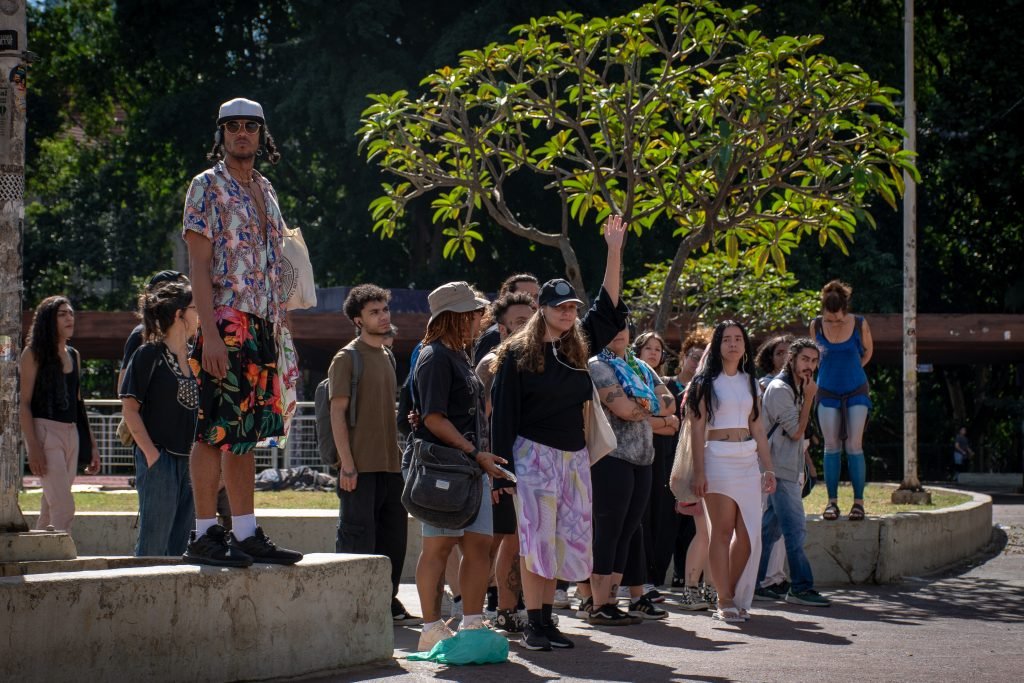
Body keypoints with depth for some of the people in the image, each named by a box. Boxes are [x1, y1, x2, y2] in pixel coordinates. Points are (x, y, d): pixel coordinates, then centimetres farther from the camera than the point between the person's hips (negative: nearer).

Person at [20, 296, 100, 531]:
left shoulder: (73, 355, 15)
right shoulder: (34, 353, -3)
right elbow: (24, 403, -7)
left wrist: (91, 443, 17)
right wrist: (33, 447, -16)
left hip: (71, 433, 7)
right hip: (44, 431, -7)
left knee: (50, 509, 7)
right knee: (64, 508, -16)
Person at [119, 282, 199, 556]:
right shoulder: (148, 355, -6)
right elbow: (130, 408, -8)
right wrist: (151, 452, -15)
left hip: (190, 461, 7)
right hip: (160, 458, -7)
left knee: (179, 547, 8)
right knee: (153, 546, -9)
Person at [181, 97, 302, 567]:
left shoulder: (265, 190, 18)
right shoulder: (207, 186, -3)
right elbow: (198, 264, -10)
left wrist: (280, 331, 15)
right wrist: (210, 333, -18)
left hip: (262, 327, 7)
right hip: (226, 323, -7)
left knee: (247, 432, 8)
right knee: (217, 431, -8)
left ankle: (246, 533, 11)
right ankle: (204, 534, -6)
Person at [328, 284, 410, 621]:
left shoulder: (388, 357, 17)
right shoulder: (347, 358, -6)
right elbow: (337, 411, -11)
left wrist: (400, 456, 18)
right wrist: (347, 464, -17)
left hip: (391, 464, 8)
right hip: (361, 466, -8)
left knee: (393, 535, 10)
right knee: (358, 536, -6)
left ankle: (387, 600, 20)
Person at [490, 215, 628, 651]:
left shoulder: (579, 345, 11)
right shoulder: (517, 353, -5)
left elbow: (609, 308, 15)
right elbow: (502, 413, -7)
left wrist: (614, 251, 9)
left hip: (575, 456, 6)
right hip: (534, 453, -6)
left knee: (568, 538, 4)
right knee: (536, 537, -6)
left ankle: (547, 618, 11)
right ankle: (533, 626, -3)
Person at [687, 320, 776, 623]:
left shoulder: (749, 382, 16)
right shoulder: (707, 382, 0)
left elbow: (758, 428, 17)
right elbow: (697, 428, -5)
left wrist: (768, 468, 11)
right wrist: (699, 471, -12)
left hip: (748, 459, 5)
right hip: (718, 458, -5)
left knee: (749, 533, 1)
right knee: (723, 531, -5)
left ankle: (736, 596, 12)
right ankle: (725, 601, -1)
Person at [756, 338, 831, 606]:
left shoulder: (795, 388, 18)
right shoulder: (780, 388, -12)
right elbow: (796, 432, -15)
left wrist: (800, 471, 17)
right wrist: (809, 397, -12)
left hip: (788, 470, 10)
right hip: (780, 470, -10)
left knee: (771, 527, 12)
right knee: (795, 529, -12)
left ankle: (754, 582, 17)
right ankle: (801, 587, -13)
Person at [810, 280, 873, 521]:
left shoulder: (859, 325, -11)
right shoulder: (816, 325, -7)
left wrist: (851, 369, 9)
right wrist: (832, 369, 8)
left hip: (856, 391, -1)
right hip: (828, 391, 1)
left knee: (854, 445, -6)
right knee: (831, 446, 0)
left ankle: (858, 501, 0)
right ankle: (832, 501, 3)